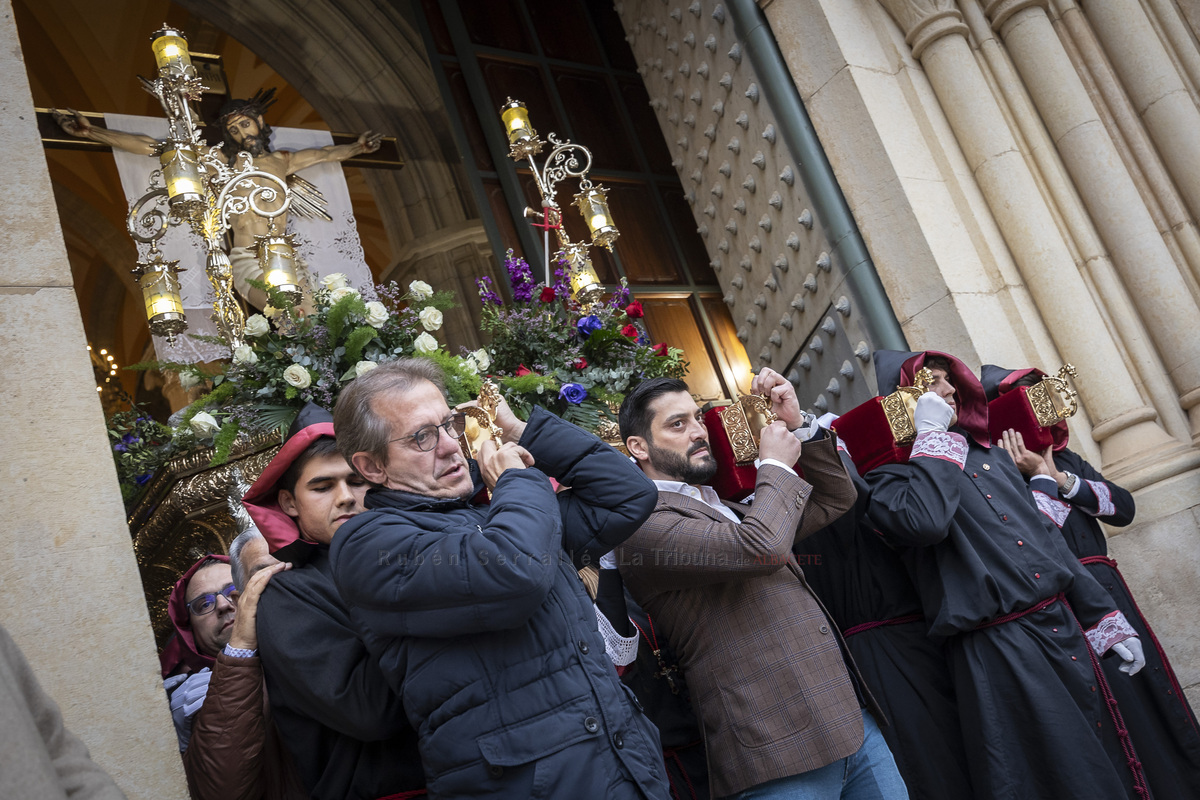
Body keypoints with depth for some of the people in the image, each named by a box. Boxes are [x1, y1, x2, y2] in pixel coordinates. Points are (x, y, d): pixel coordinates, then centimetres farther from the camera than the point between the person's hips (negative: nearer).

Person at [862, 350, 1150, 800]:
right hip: (995, 654, -7)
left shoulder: (991, 456, 18)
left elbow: (1048, 539, 19)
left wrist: (1106, 621, 16)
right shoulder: (887, 472, -3)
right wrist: (932, 435, -13)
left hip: (1065, 629, 7)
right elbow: (924, 521, -27)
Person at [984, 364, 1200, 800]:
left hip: (1109, 595, 7)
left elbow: (1124, 508, 4)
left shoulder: (1063, 457, 15)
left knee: (1159, 697, 10)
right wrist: (1041, 477, -11)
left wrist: (1062, 478, -8)